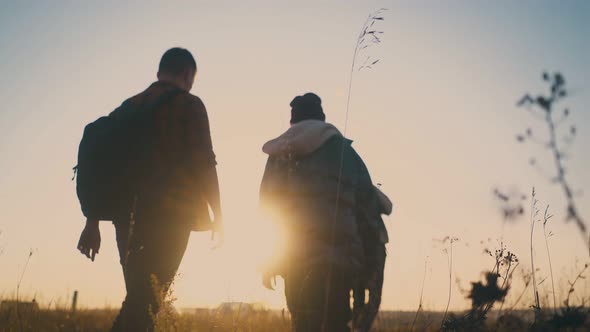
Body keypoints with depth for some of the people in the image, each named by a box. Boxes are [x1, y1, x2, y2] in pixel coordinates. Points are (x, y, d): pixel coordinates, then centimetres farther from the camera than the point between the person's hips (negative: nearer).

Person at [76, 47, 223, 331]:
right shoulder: (189, 104, 2)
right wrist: (217, 214, 1)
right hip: (170, 215, -5)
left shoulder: (128, 107, 18)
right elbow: (203, 162, -7)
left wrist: (93, 222, 15)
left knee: (140, 298, 14)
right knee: (146, 301, -8)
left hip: (129, 217, 6)